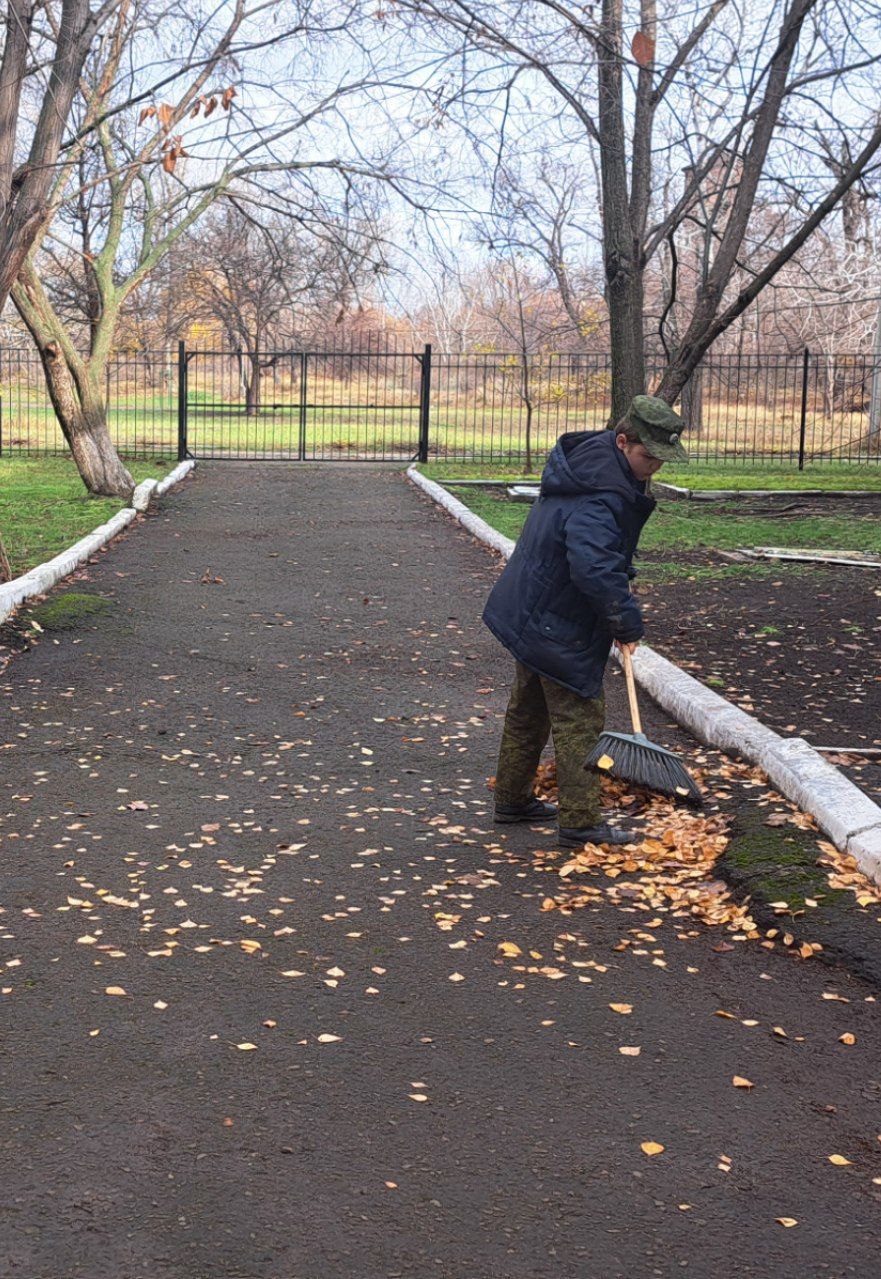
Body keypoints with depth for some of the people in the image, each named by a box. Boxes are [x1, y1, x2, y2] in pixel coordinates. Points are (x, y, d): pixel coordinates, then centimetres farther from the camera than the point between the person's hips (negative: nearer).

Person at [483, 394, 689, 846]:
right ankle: (580, 821, 2)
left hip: (529, 615, 11)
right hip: (559, 627, -11)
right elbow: (594, 569, -38)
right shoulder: (598, 496, -28)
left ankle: (513, 799, 33)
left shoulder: (585, 465, 6)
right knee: (579, 720, -3)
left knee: (529, 710, 20)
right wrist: (627, 622, -25)